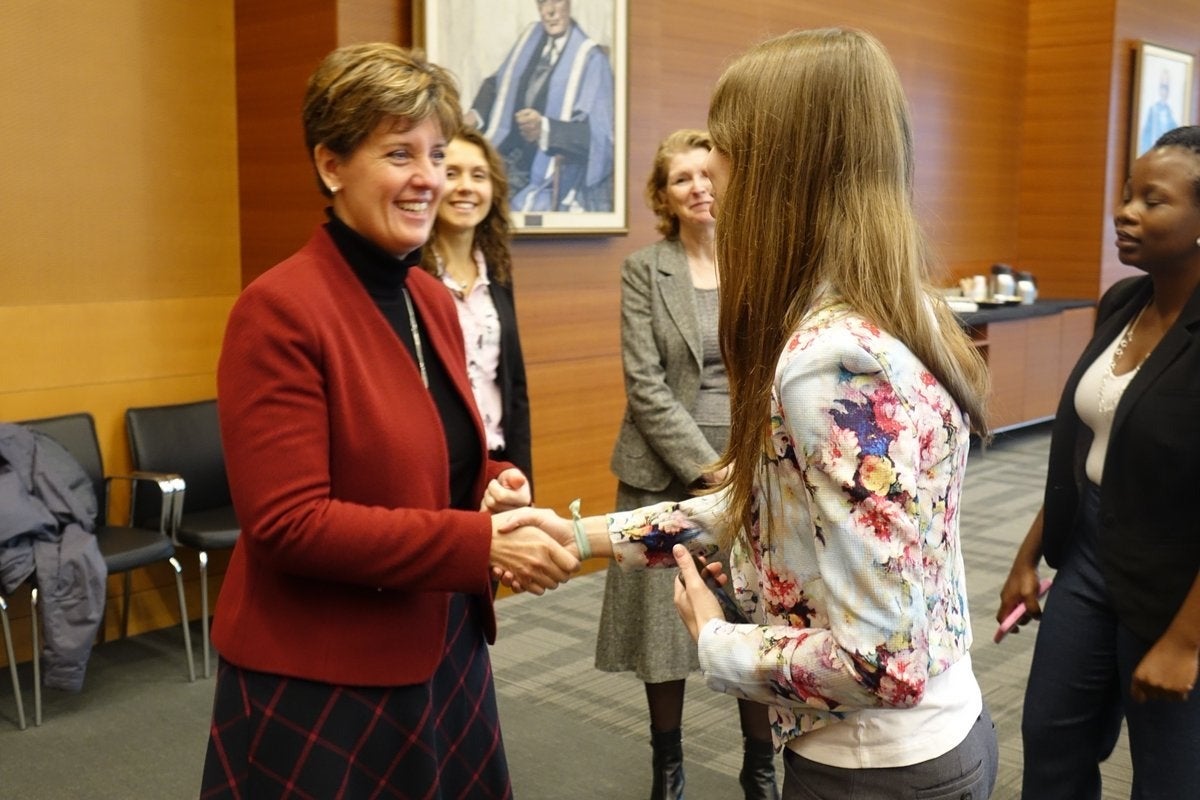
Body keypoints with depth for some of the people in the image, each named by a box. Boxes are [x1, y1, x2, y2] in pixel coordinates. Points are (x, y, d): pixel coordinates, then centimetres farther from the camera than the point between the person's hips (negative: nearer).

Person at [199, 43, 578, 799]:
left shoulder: (434, 300, 6)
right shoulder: (280, 310, -18)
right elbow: (287, 522, -22)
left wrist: (497, 485, -6)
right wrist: (482, 541, -24)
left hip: (442, 651, 7)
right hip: (320, 680, -7)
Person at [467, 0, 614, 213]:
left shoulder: (590, 58, -8)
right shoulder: (530, 38, 9)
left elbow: (596, 133, -15)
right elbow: (498, 83, 21)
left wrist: (545, 129, -30)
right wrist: (475, 115, 2)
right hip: (510, 168, 5)